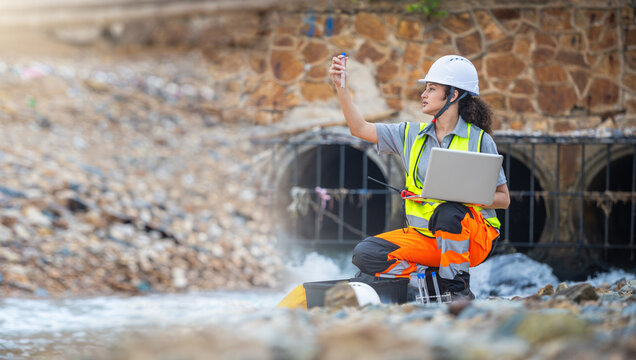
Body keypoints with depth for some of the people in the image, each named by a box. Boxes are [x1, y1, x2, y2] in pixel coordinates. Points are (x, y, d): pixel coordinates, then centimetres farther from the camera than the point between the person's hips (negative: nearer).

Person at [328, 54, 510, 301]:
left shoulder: (480, 140, -3)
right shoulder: (412, 135, 11)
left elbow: (503, 199, -3)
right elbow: (360, 128, 10)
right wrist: (341, 86, 0)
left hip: (474, 237, -4)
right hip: (424, 235, 4)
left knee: (449, 213, -38)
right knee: (365, 254, -17)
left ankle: (458, 290, -21)